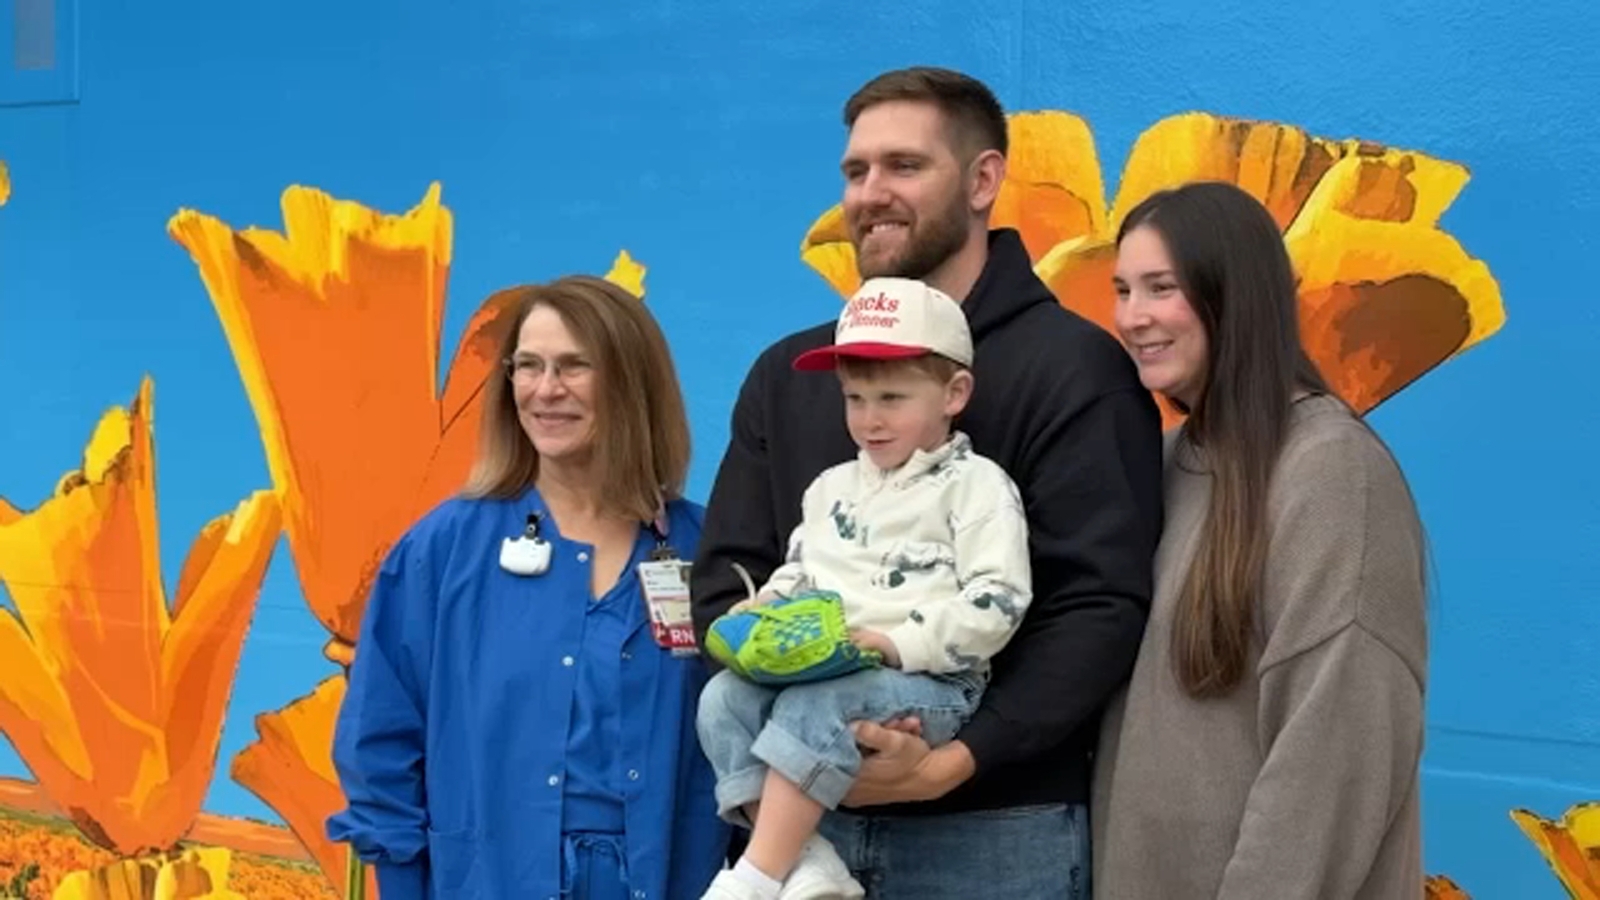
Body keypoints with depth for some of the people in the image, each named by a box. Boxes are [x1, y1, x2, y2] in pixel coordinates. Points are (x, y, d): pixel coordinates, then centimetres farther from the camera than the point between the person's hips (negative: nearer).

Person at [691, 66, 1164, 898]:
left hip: (993, 828, -4)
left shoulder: (1073, 367, -5)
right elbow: (724, 578, 7)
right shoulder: (786, 375, 11)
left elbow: (1102, 608, -13)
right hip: (807, 815, 5)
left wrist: (952, 763, -21)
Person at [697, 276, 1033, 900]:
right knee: (723, 698, -16)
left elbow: (996, 603, -12)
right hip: (821, 676, 7)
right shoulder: (832, 487, 22)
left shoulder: (975, 485, -1)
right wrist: (761, 611, 4)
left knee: (813, 707, -33)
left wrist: (900, 643, -21)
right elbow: (797, 575, 28)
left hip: (928, 685, -7)